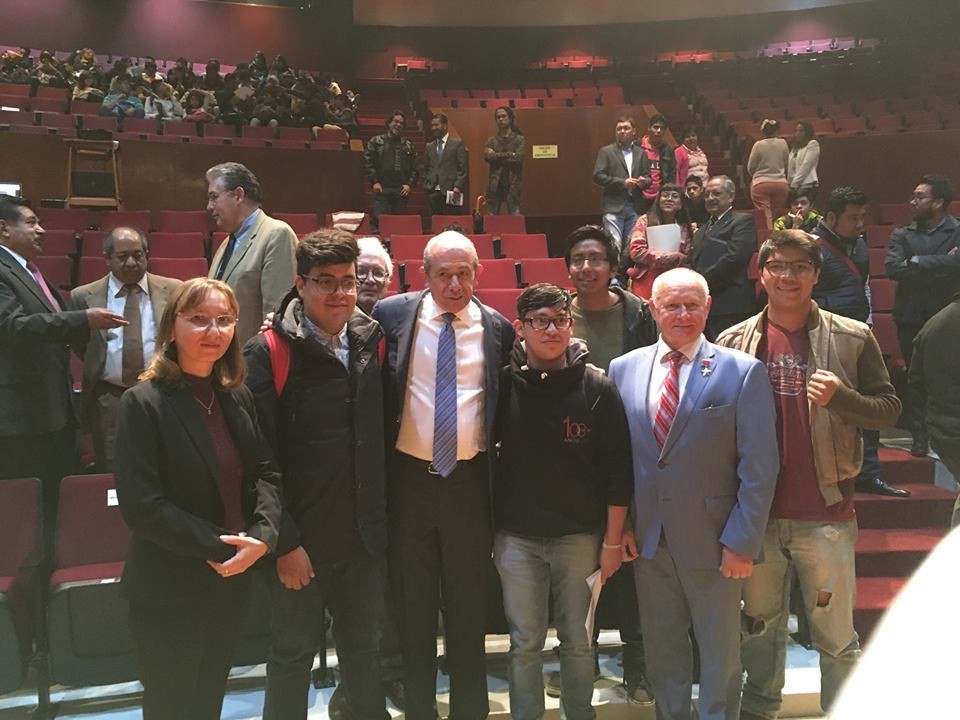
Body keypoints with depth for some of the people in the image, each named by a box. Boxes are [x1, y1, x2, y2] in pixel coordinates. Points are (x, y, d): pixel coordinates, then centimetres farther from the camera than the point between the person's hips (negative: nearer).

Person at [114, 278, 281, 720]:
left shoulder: (238, 397, 4)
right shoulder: (144, 403, -14)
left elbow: (266, 473, 4)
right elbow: (141, 505, -20)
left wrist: (262, 535, -13)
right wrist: (217, 545, -19)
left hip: (232, 581, 6)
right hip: (168, 592, -5)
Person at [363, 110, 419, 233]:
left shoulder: (408, 146, 16)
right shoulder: (375, 141, 7)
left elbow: (414, 168, 14)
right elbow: (367, 162, 1)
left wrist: (409, 184, 1)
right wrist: (374, 182, -7)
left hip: (401, 190, 3)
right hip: (382, 189, -3)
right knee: (378, 220, -9)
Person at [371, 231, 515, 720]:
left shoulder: (498, 328, 1)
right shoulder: (391, 315, -2)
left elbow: (504, 406, 8)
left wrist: (499, 473, 4)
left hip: (470, 479, 0)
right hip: (407, 477, 0)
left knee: (469, 606, 12)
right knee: (413, 604, 14)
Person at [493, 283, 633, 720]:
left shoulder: (598, 388, -4)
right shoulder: (503, 384, -1)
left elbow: (618, 470, -2)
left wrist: (612, 541, -2)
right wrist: (487, 529, 1)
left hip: (580, 536, 0)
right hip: (516, 537, 1)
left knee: (577, 642, 12)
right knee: (524, 644, 10)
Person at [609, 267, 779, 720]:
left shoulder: (742, 372, -7)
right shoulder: (624, 369, 3)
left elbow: (759, 466, -8)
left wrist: (742, 541, -12)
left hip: (714, 542, -3)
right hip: (647, 539, 3)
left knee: (721, 650, 14)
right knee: (661, 647, 17)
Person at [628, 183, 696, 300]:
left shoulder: (687, 227, 8)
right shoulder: (645, 221, 3)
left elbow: (690, 259, 6)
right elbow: (636, 251, -6)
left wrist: (677, 257, -15)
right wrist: (662, 257, -15)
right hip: (646, 284, -2)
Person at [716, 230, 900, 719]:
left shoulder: (852, 339, -3)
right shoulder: (733, 343, 1)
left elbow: (889, 409, -1)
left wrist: (841, 397, -19)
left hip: (825, 514, -2)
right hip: (756, 513, 2)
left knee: (836, 635, 10)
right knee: (760, 626, 19)